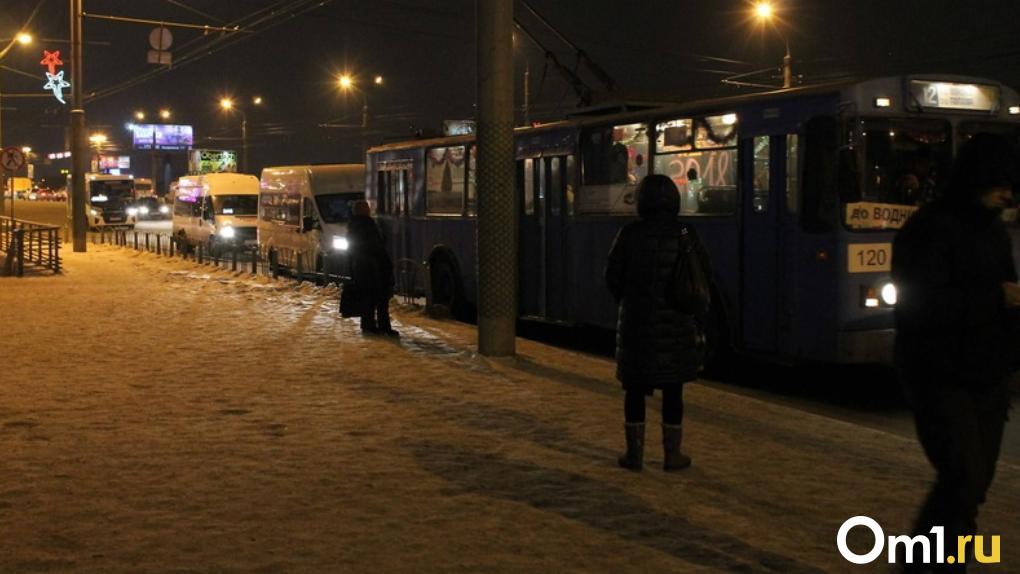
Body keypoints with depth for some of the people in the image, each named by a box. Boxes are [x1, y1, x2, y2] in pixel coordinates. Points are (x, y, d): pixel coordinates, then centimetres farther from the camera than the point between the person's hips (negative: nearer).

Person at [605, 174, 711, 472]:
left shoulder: (629, 234, -7)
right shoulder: (685, 234, -5)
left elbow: (613, 277, -3)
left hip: (637, 321, 0)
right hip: (676, 322, 0)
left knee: (635, 389, 9)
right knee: (672, 390, 8)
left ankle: (635, 453, 13)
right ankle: (672, 454, 13)